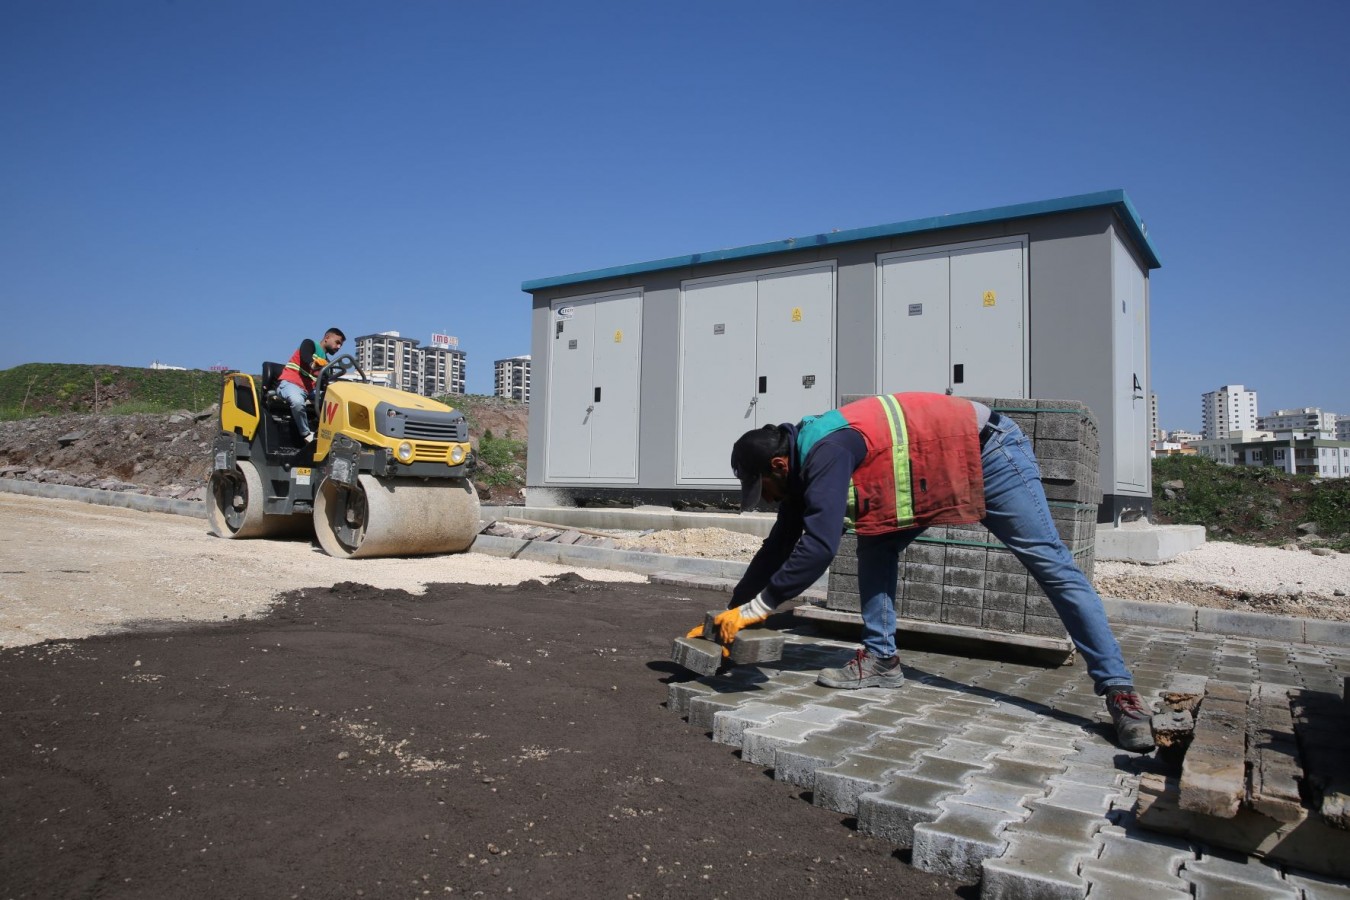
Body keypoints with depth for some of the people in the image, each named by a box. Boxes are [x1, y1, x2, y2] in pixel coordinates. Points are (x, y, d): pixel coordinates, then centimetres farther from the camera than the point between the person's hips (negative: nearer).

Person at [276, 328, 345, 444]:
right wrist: (313, 364, -45)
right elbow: (305, 356, -23)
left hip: (308, 390, 8)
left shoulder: (326, 362, 21)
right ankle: (307, 434, -25)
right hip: (289, 383, -8)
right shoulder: (309, 344, 2)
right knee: (298, 401, -39)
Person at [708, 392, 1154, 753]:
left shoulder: (826, 453, -28)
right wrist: (730, 612, 9)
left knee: (1050, 563, -9)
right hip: (944, 469, 9)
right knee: (876, 542, 2)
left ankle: (1119, 690, -5)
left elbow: (818, 548, -37)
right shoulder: (807, 459, 2)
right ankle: (881, 658, 7)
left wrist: (756, 607, -28)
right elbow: (779, 547, 8)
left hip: (989, 452, -9)